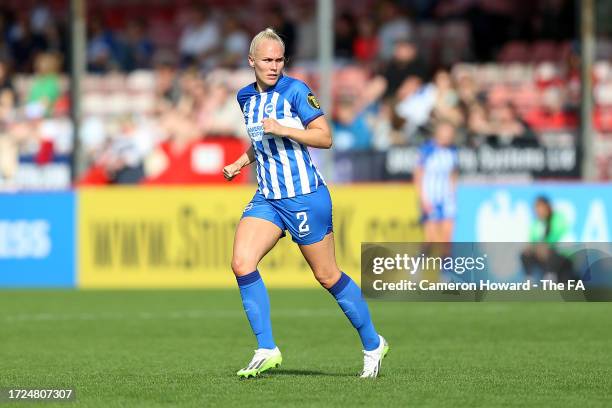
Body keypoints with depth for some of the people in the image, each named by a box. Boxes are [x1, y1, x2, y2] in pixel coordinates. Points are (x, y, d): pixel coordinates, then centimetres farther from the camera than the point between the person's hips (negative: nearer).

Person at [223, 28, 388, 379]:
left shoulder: (295, 91, -10)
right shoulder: (246, 97, 10)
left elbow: (325, 138, -13)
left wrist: (283, 129, -22)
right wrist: (240, 163, 12)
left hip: (305, 197, -6)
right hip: (267, 198, 6)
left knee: (327, 275, 2)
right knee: (242, 263, -14)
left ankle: (373, 344, 21)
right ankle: (267, 351, -10)